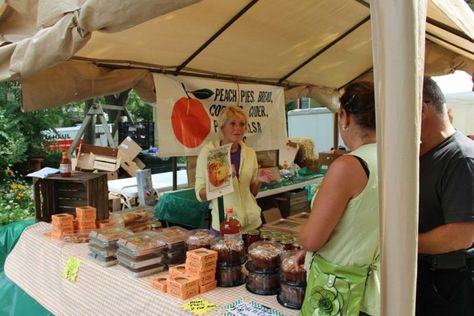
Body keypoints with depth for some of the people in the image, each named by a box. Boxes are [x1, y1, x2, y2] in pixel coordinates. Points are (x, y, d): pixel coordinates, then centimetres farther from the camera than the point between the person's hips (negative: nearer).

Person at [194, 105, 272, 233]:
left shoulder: (250, 153, 2)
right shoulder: (208, 152, -9)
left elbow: (252, 192, 11)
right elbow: (200, 195, -8)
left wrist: (259, 181, -9)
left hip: (252, 223, 4)